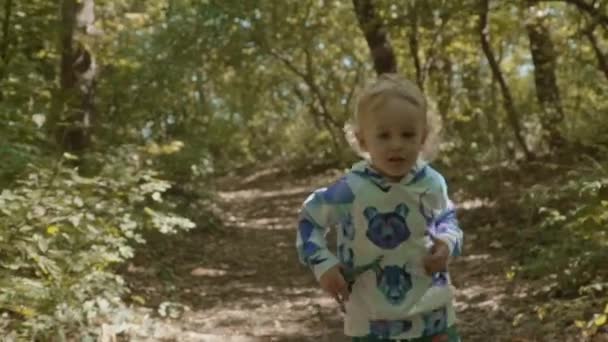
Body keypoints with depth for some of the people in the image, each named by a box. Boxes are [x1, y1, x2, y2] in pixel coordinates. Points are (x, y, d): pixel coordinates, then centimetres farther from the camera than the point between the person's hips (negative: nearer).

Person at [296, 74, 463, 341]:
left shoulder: (432, 183, -9)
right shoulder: (351, 190, -19)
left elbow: (446, 216, 12)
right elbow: (310, 217, -3)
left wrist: (448, 242, -10)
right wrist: (323, 264, -14)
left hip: (431, 309, 3)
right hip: (372, 316, -3)